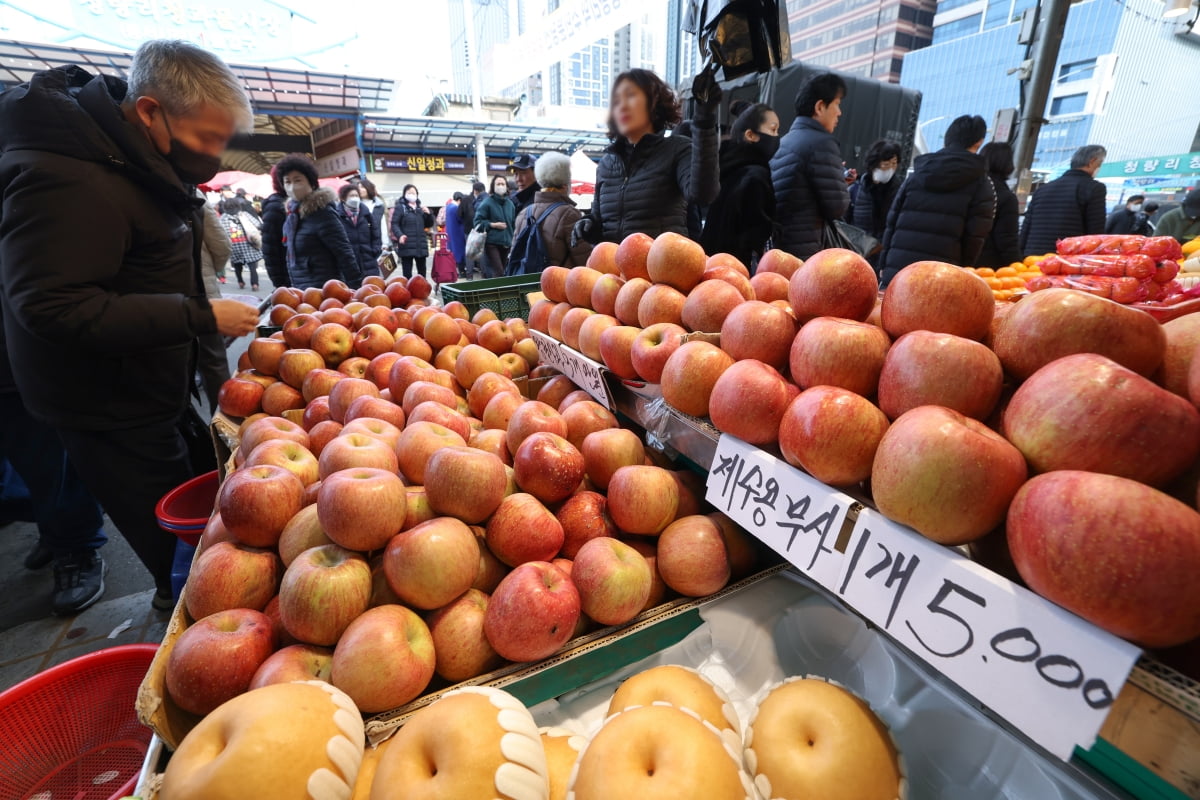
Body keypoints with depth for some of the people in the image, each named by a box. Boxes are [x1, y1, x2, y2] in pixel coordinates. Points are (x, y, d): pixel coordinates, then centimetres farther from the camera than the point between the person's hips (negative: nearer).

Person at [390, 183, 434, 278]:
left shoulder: (420, 208, 17)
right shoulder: (400, 207, 1)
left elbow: (429, 225, 21)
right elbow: (394, 224, -7)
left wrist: (428, 214, 2)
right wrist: (399, 235, -25)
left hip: (421, 245, 5)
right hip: (407, 246, -5)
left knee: (422, 271, 12)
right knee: (407, 272, -2)